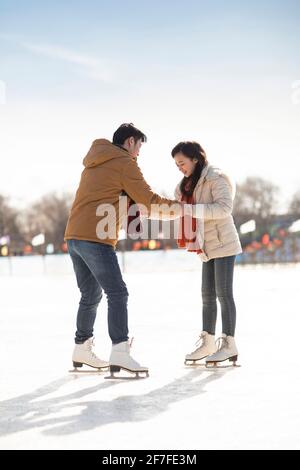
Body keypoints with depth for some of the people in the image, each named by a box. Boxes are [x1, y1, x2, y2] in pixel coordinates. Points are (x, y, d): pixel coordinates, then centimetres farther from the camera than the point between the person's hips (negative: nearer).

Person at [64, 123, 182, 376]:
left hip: (74, 236, 9)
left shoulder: (95, 163, 24)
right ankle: (119, 353, -21)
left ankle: (82, 348, 28)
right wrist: (179, 208, 9)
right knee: (117, 293, -11)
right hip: (95, 238, -9)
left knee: (91, 295, 19)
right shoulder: (124, 163, -3)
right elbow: (150, 201, -3)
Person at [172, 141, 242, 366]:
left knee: (223, 293, -6)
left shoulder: (216, 178, -13)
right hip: (208, 247, 8)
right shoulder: (190, 183, 14)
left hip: (223, 244, -8)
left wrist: (191, 209, -29)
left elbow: (225, 207, -25)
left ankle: (229, 344, 0)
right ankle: (207, 342, 17)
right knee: (208, 295, 10)